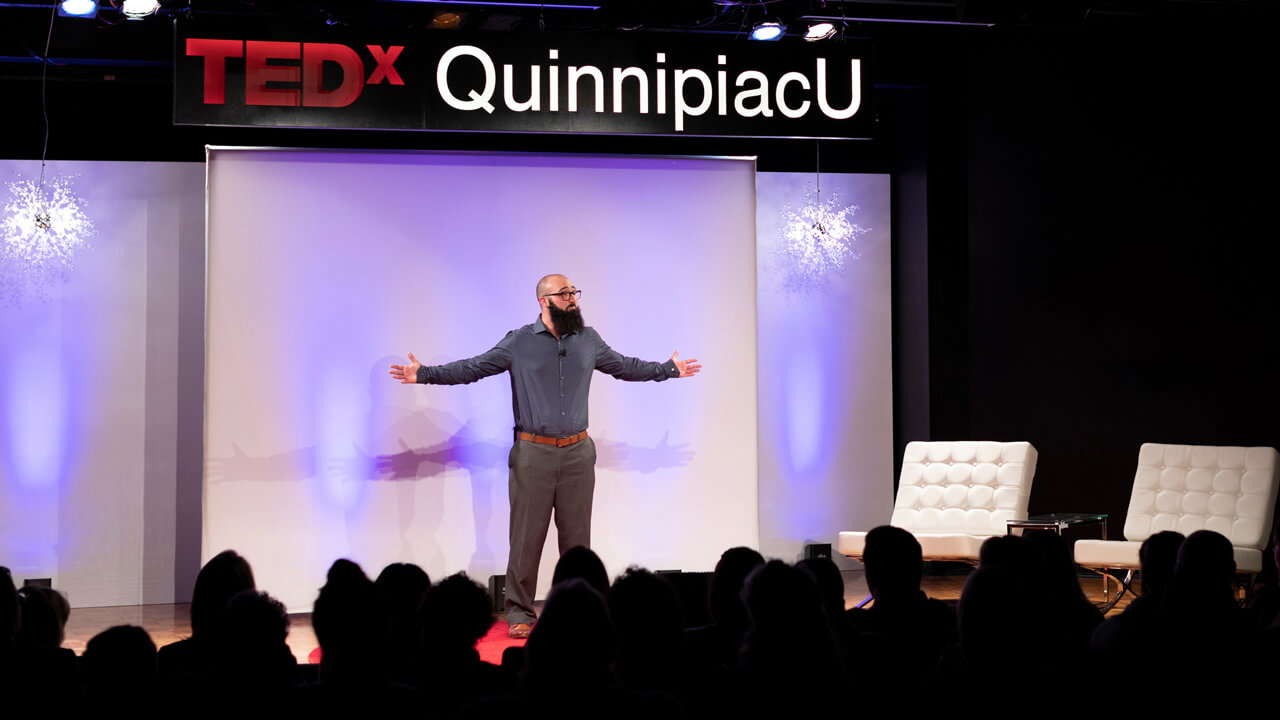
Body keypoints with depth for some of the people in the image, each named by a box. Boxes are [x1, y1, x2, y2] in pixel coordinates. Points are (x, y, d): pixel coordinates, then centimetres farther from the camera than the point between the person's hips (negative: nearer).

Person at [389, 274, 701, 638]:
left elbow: (625, 366, 23)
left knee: (577, 536, 7)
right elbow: (472, 368, -1)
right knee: (526, 535, -1)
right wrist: (425, 374, -10)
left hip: (577, 454, 3)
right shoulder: (518, 342, -2)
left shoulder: (589, 340, 8)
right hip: (533, 454, -3)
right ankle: (519, 612, 7)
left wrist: (669, 369, 26)